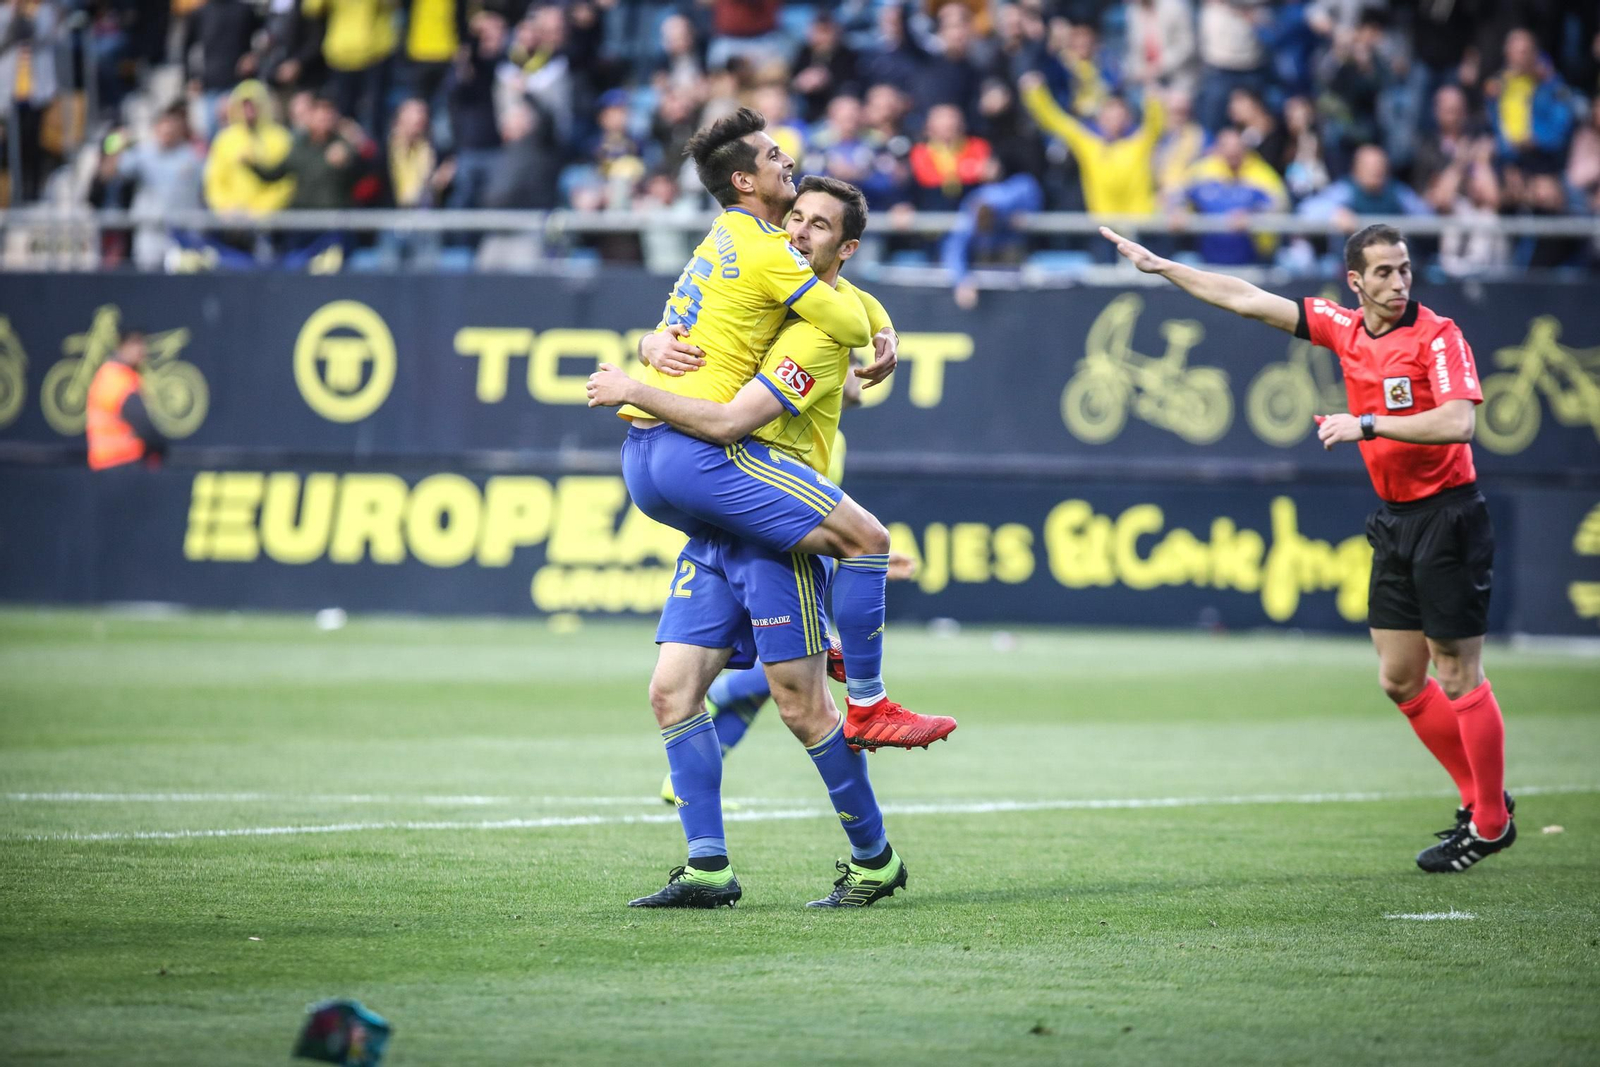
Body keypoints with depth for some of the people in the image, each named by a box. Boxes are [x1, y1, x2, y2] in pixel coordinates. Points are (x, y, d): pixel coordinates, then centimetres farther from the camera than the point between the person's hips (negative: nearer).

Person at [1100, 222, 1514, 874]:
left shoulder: (1438, 336, -14)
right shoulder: (1342, 328, 6)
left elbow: (1458, 422, -27)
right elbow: (1248, 301, 12)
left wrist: (1368, 424, -27)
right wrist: (1160, 266, 14)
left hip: (1447, 517, -8)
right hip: (1394, 520, 8)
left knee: (1458, 677, -4)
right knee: (1399, 680, 10)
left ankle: (1490, 826, 7)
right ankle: (1480, 797, 23)